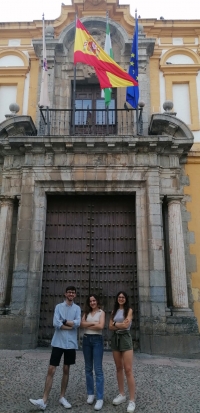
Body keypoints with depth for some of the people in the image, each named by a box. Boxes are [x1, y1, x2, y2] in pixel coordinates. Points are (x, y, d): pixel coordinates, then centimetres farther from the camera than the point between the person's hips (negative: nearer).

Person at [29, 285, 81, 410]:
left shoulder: (77, 308, 4)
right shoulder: (59, 307, 1)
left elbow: (78, 323, -11)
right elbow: (55, 323, -12)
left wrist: (64, 322, -11)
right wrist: (70, 326, -11)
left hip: (71, 343, 1)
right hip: (58, 342, -1)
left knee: (66, 370, 12)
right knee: (51, 370, -3)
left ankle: (62, 397, 25)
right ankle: (44, 400, 0)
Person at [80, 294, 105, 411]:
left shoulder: (101, 312, 1)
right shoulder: (87, 312, 11)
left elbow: (101, 326, -13)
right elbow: (82, 324, -3)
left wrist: (88, 325, -5)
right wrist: (93, 323, -13)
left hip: (97, 340, -4)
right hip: (86, 340, 4)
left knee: (98, 369, -6)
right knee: (88, 368, 10)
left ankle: (100, 398, -3)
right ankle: (90, 394, 21)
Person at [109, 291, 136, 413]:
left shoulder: (129, 310, -1)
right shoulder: (114, 311, 12)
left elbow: (126, 325, -13)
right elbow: (110, 327, 4)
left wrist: (115, 323, -1)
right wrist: (121, 324, -9)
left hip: (125, 338, -5)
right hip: (115, 338, 5)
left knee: (128, 370, -8)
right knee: (119, 368, 12)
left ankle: (132, 400, -4)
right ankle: (122, 395, 23)